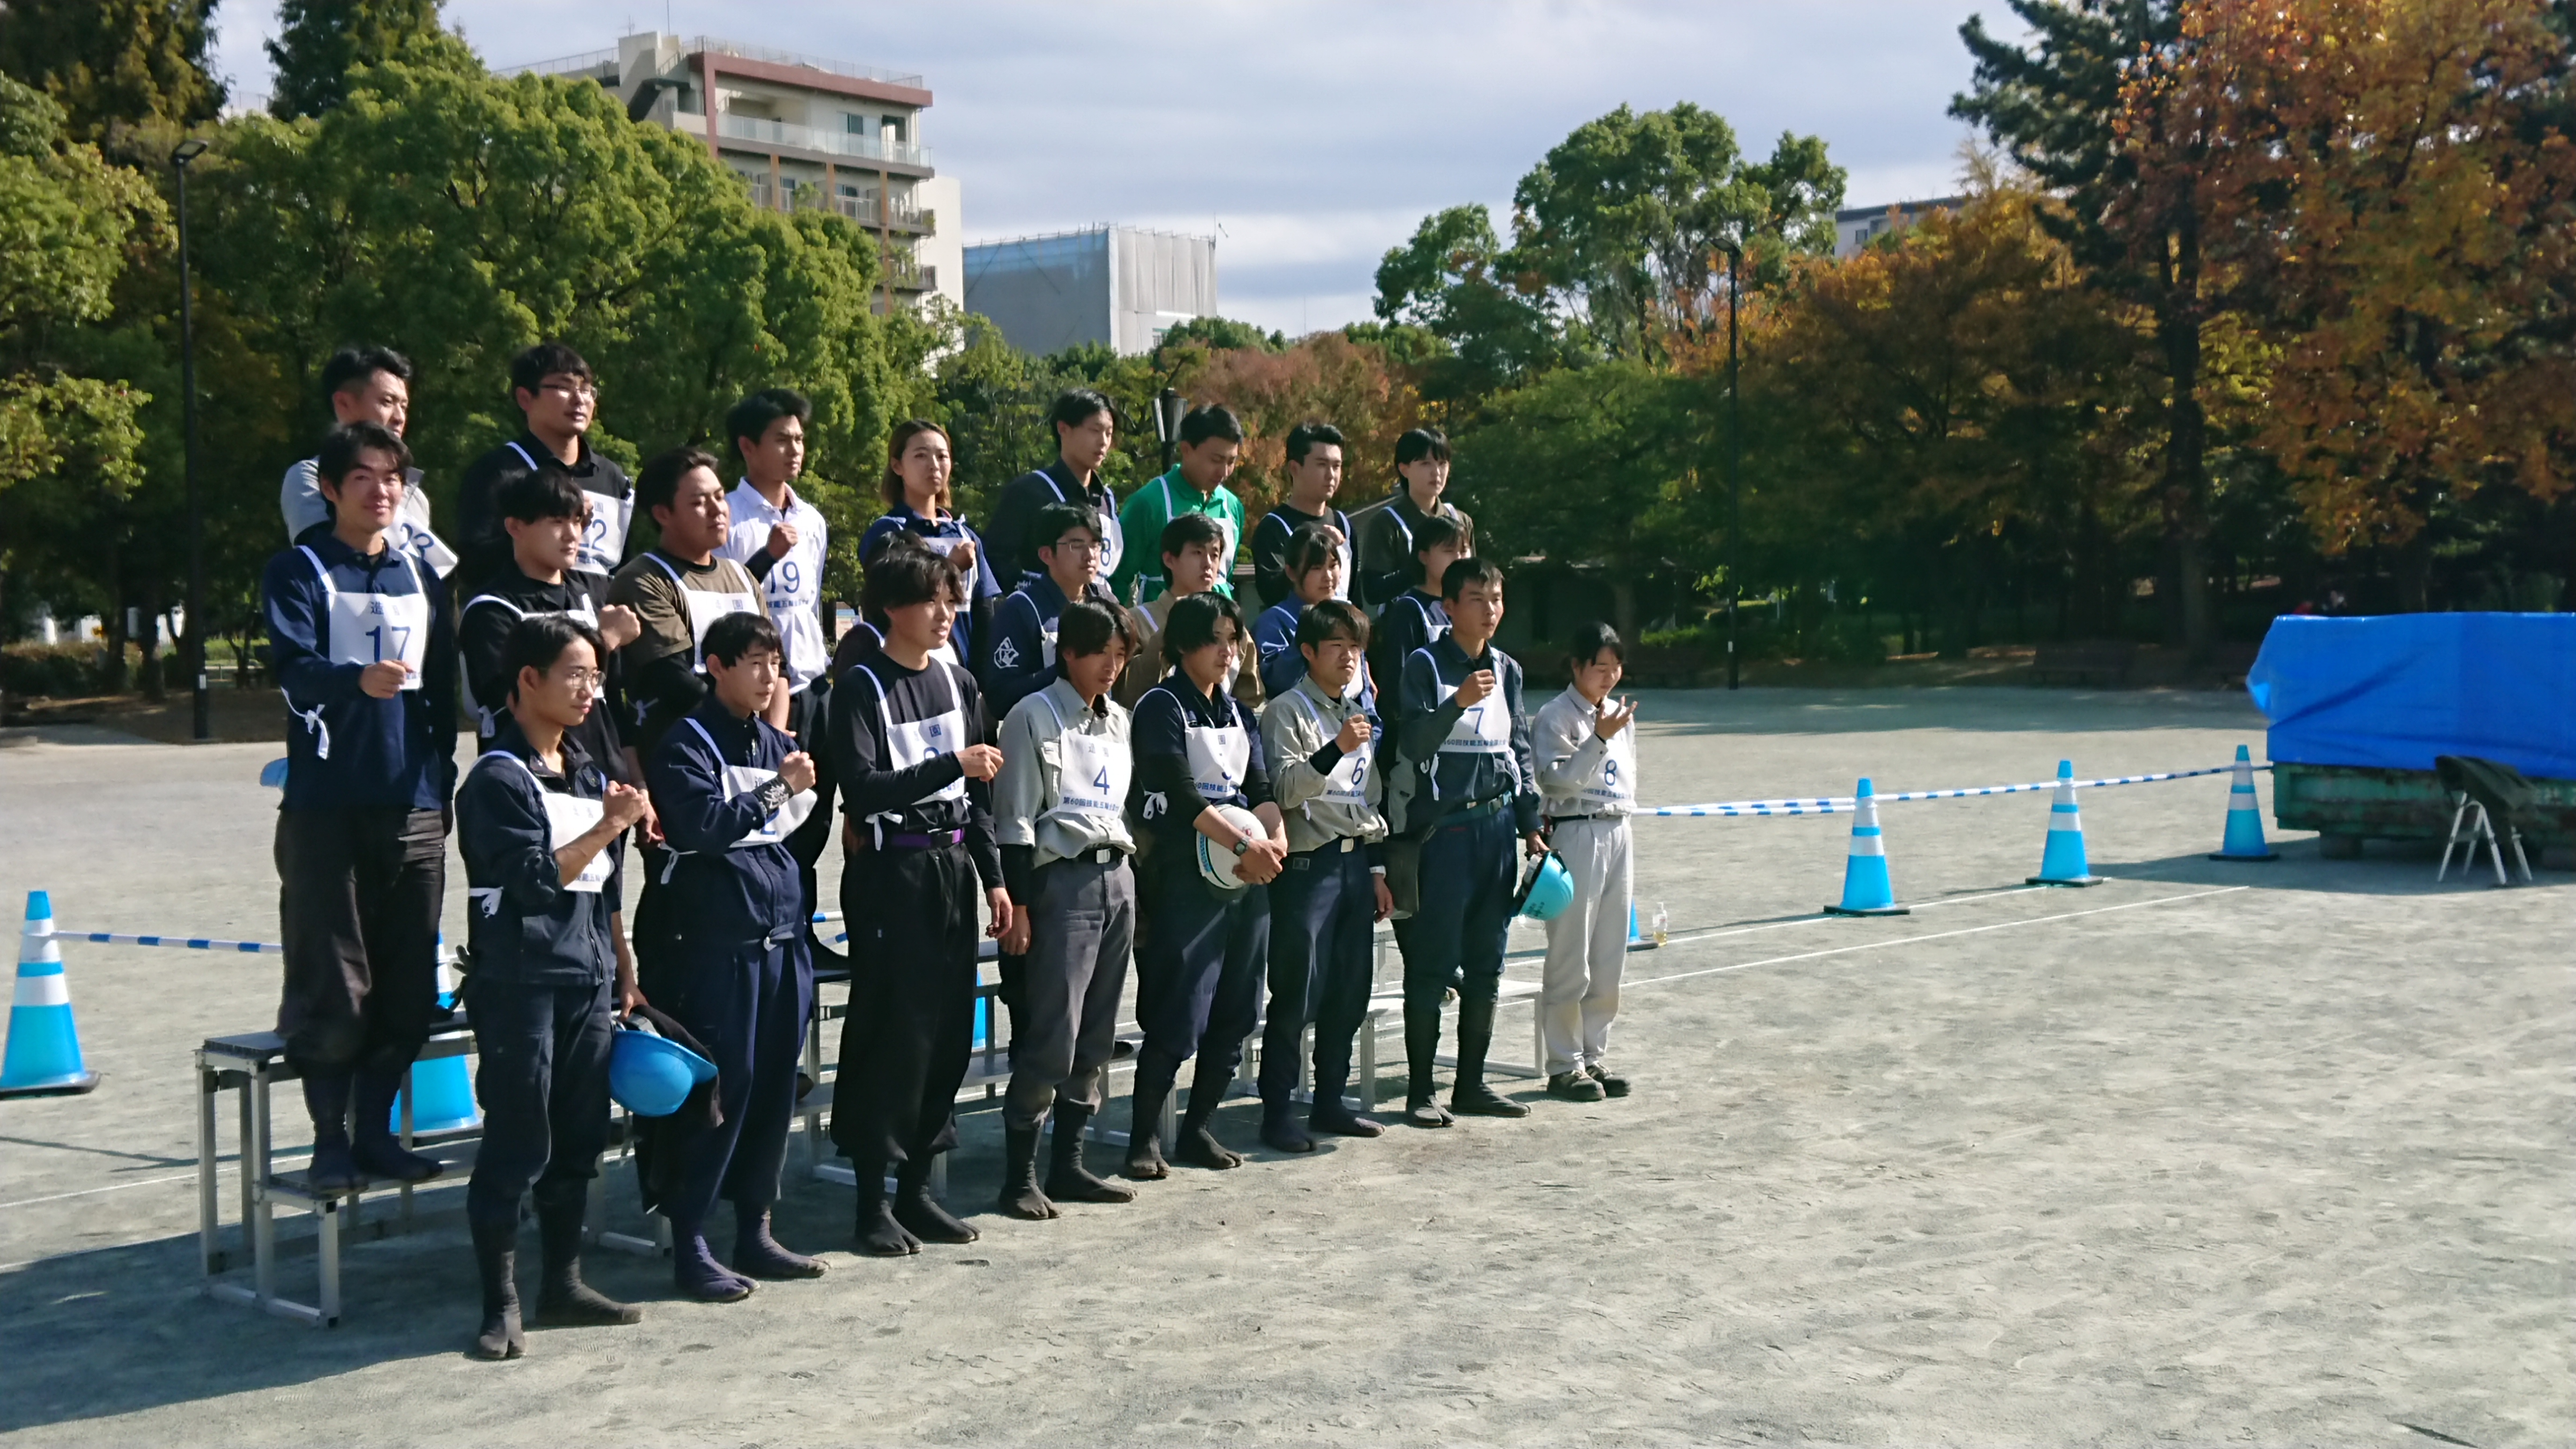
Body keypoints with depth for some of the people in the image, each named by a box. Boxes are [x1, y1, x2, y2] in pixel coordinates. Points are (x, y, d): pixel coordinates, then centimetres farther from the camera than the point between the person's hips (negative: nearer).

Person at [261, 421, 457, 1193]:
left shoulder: (421, 577, 15)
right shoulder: (300, 572, 0)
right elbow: (295, 669, -16)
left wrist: (442, 783, 13)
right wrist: (359, 679, -36)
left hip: (413, 808, 4)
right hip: (327, 804, -4)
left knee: (407, 984, 6)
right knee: (331, 984, -4)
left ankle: (376, 1130, 18)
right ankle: (330, 1137, 8)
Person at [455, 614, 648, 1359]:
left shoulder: (590, 772, 15)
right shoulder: (498, 779, -9)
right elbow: (533, 880, -18)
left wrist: (623, 970, 20)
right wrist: (609, 826, -19)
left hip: (589, 981, 7)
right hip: (520, 982, -7)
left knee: (580, 1140, 11)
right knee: (517, 1147, -4)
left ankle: (563, 1282, 23)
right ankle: (501, 1304, 4)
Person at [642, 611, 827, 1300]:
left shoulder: (776, 742, 16)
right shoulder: (688, 742, -5)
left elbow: (805, 820, 15)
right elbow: (703, 823, -18)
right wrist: (777, 788, -12)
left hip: (782, 938, 7)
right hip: (719, 942, -7)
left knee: (775, 1088, 10)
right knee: (721, 1088, -5)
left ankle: (754, 1231, 21)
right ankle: (688, 1244, 4)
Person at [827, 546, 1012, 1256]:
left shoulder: (958, 683, 12)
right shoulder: (862, 689, -7)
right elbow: (863, 788, -18)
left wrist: (993, 877, 10)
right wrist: (952, 763, -20)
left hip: (952, 867, 6)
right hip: (890, 870, -6)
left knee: (949, 1029, 7)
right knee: (890, 1031, -5)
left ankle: (917, 1189, 18)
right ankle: (873, 1201, 3)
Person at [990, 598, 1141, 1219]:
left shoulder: (1119, 719, 15)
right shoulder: (1034, 717, -5)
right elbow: (1016, 819, -9)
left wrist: (1125, 879, 17)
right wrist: (1018, 906, -14)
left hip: (1116, 878, 7)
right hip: (1063, 882, -7)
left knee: (1097, 1034, 8)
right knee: (1052, 1035, -10)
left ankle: (1068, 1163, 17)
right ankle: (1020, 1175, -2)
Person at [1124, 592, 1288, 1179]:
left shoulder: (1237, 711, 17)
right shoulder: (1162, 707, -4)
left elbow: (1260, 788, 9)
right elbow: (1182, 794, -14)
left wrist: (1277, 838, -11)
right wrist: (1243, 845, -20)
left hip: (1248, 875, 7)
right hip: (1187, 874, -7)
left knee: (1235, 1013, 7)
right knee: (1178, 1016, -9)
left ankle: (1199, 1126, 18)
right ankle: (1145, 1137, 1)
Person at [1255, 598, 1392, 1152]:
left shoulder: (1360, 711, 17)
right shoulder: (1288, 711, -5)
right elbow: (1285, 790, -16)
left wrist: (1377, 868, 17)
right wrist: (1335, 749, -29)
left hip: (1356, 862, 7)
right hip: (1309, 863, -7)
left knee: (1351, 991, 9)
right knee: (1297, 995, -6)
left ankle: (1330, 1101, 19)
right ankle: (1278, 1112, -1)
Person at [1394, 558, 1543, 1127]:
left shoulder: (1507, 670, 13)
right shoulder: (1425, 666, -4)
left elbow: (1521, 749, 17)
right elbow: (1414, 744, -14)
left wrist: (1531, 823, 11)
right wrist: (1457, 703, -29)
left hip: (1498, 824, 6)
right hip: (1446, 827, -6)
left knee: (1486, 965, 9)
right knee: (1433, 966, -4)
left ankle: (1471, 1084, 18)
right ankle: (1421, 1090, 3)